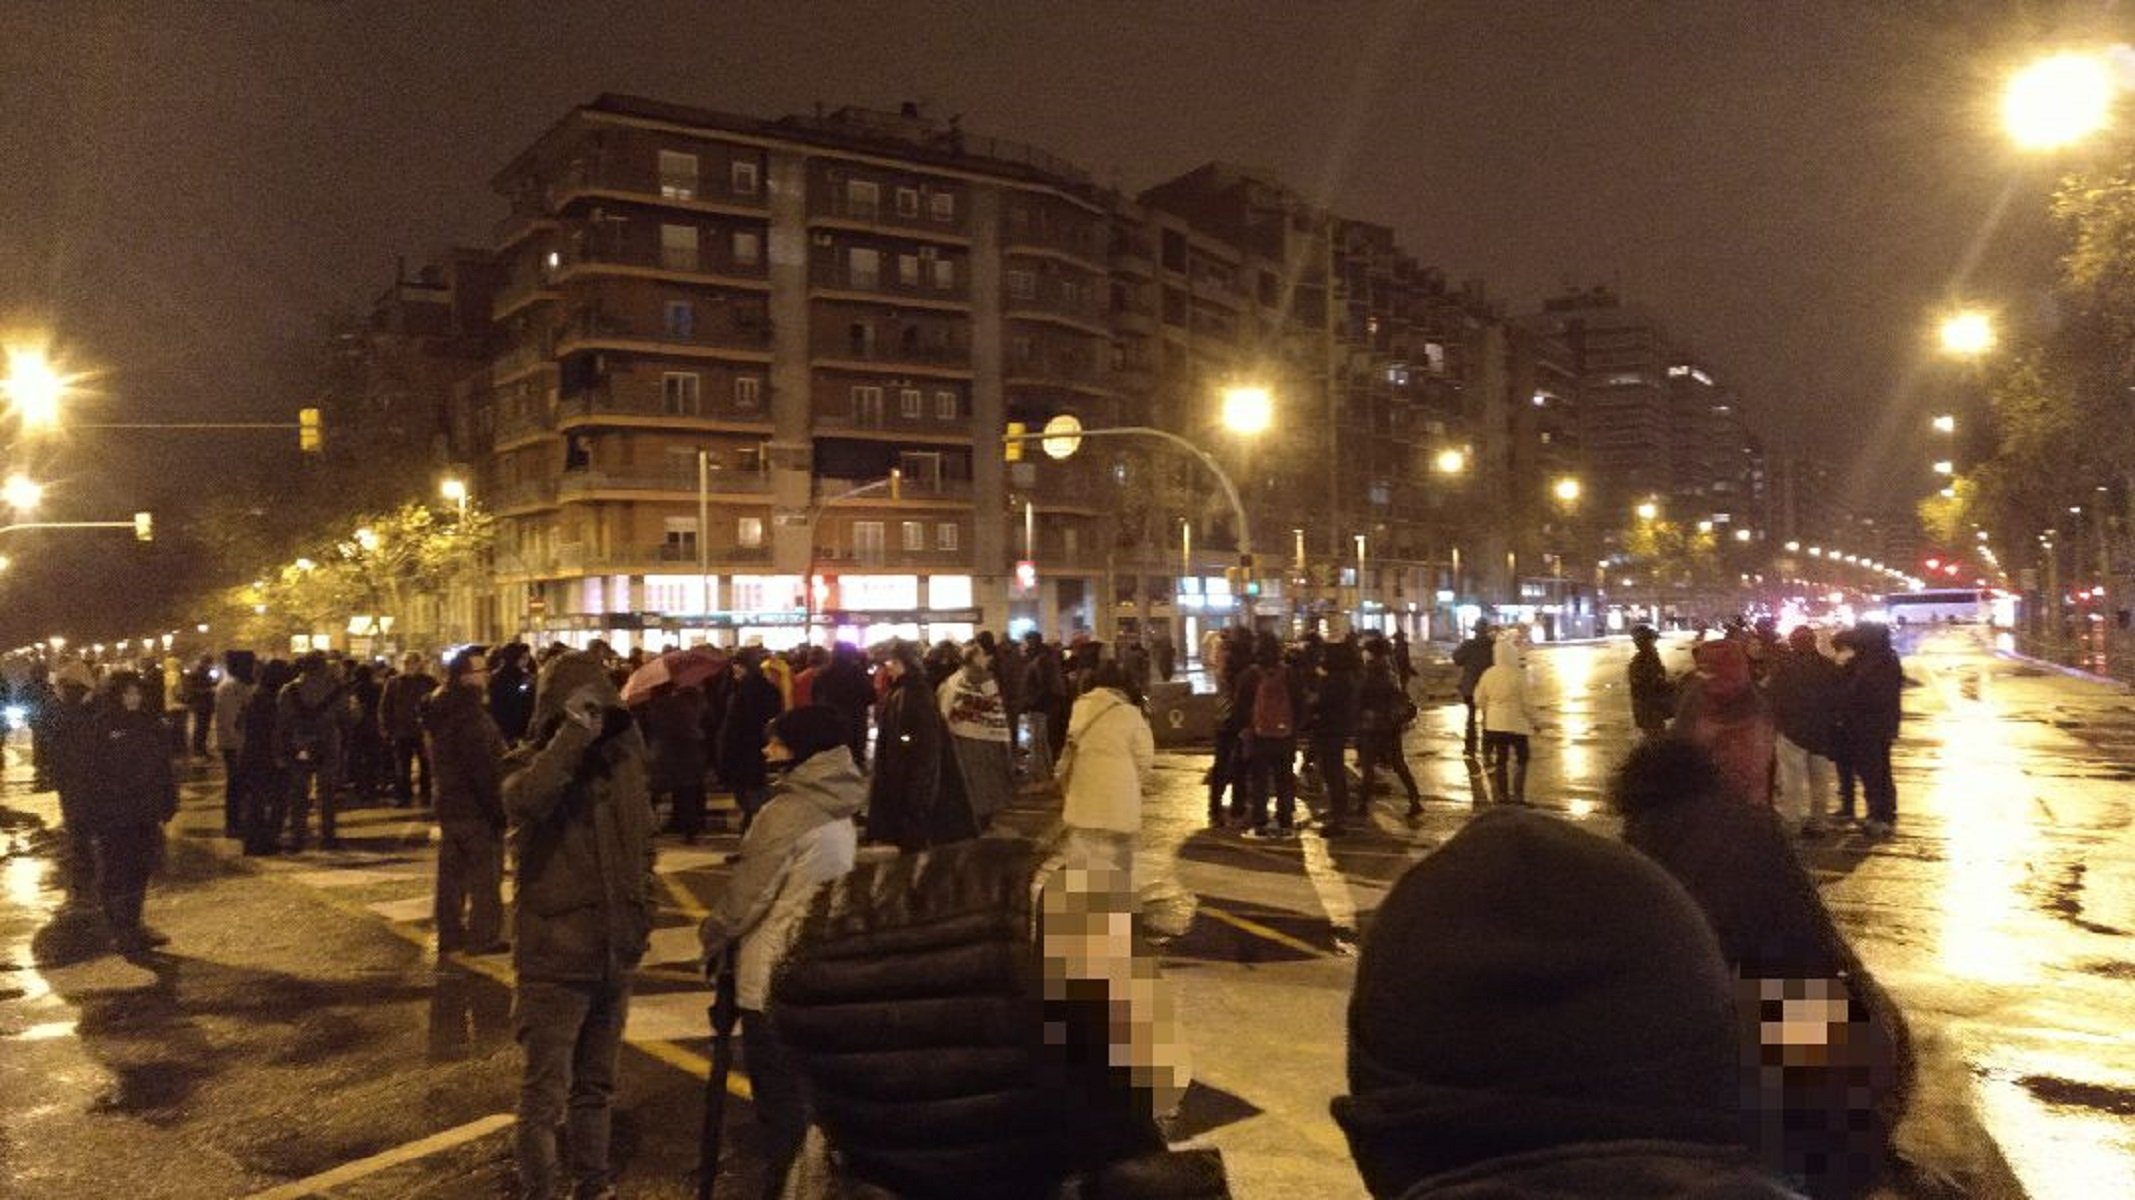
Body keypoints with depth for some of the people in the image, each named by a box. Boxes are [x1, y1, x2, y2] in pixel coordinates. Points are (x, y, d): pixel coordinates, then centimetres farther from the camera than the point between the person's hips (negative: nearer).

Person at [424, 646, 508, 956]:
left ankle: (449, 934, 23)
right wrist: (497, 809, -19)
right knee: (485, 875, 0)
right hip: (476, 808, -9)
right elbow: (484, 769, -25)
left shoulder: (439, 711, 10)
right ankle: (483, 937, 4)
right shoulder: (470, 714, -21)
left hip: (448, 805, 9)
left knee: (451, 873, 15)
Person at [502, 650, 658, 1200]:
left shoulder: (622, 759, 6)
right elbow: (526, 800, -36)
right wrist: (573, 735, -34)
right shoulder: (529, 764, -9)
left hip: (614, 953, 6)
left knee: (596, 1085, 20)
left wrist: (642, 907, 10)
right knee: (545, 1094, -2)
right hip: (555, 955, -5)